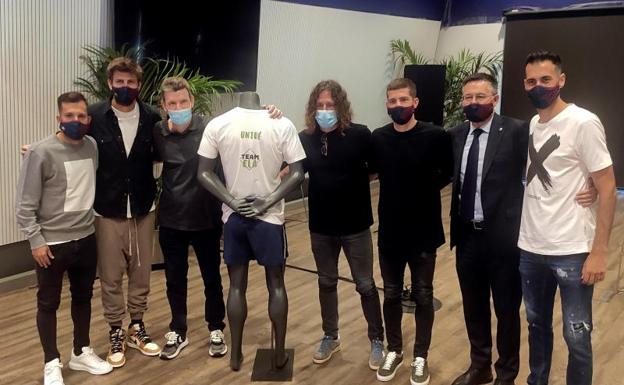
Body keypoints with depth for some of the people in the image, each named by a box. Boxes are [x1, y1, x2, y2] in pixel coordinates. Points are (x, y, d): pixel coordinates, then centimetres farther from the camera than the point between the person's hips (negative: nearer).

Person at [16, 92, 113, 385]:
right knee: (49, 304, 8)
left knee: (83, 298, 17)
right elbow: (25, 205, -13)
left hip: (86, 239, 5)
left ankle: (81, 353, 34)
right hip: (52, 244, -5)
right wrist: (36, 241, -14)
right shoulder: (41, 153, -16)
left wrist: (94, 222, 9)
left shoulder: (92, 147, 0)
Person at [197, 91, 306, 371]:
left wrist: (233, 202, -7)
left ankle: (236, 354, 23)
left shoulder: (217, 125, -7)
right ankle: (279, 353, 22)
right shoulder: (282, 125, -10)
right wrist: (266, 202, -9)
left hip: (233, 217, 1)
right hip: (269, 218, -1)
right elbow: (297, 172, -10)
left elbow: (203, 172, -6)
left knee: (237, 286, 14)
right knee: (276, 285, 13)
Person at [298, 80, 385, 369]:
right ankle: (330, 337, 37)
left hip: (355, 225, -3)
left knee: (365, 285, 9)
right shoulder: (305, 139, -5)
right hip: (320, 226, 3)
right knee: (326, 283, 18)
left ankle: (377, 340, 28)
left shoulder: (359, 135, -13)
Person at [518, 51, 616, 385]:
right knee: (537, 325, 20)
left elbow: (607, 190, -11)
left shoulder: (584, 123, -11)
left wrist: (599, 252, -14)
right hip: (530, 248, 6)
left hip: (571, 252, -6)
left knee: (576, 336, 7)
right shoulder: (531, 125, 6)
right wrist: (524, 233, 8)